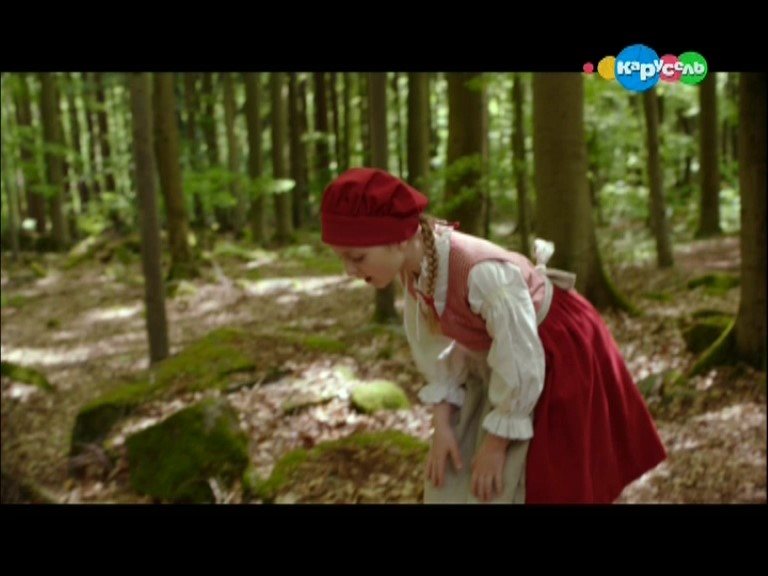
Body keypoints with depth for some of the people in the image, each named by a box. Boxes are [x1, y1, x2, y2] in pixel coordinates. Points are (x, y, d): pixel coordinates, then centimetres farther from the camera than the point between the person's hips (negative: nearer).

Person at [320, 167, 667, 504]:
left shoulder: (483, 273, -39)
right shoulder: (412, 269, -16)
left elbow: (520, 365, -28)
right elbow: (436, 348, -3)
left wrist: (496, 443, -17)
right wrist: (442, 425, -6)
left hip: (560, 358, -7)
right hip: (494, 362, 7)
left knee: (527, 487, 3)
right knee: (454, 484, 11)